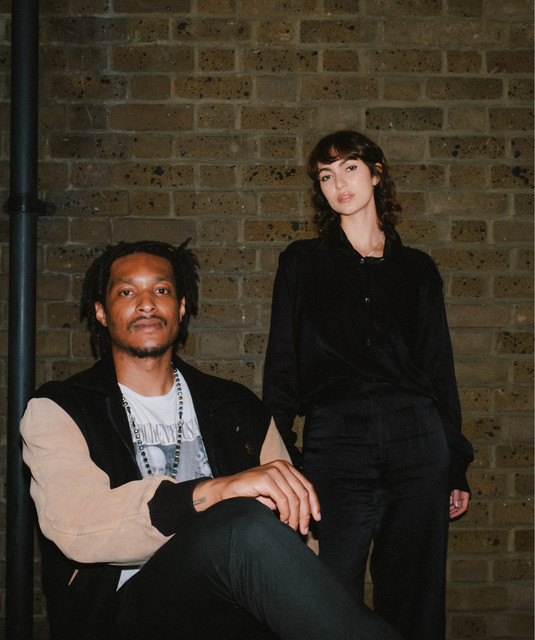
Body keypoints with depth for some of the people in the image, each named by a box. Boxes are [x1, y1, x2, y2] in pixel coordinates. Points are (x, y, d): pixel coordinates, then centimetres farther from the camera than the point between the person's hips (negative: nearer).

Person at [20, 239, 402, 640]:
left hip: (233, 607, 3)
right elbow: (76, 526, -13)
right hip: (124, 607, -3)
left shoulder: (238, 408, 20)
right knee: (246, 521, -31)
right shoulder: (56, 410, 7)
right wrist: (214, 490, -26)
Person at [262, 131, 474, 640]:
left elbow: (440, 369, 15)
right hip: (334, 443, -1)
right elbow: (281, 365, 8)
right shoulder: (303, 262, 12)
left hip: (418, 444, 2)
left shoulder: (417, 269, 15)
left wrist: (457, 468, 11)